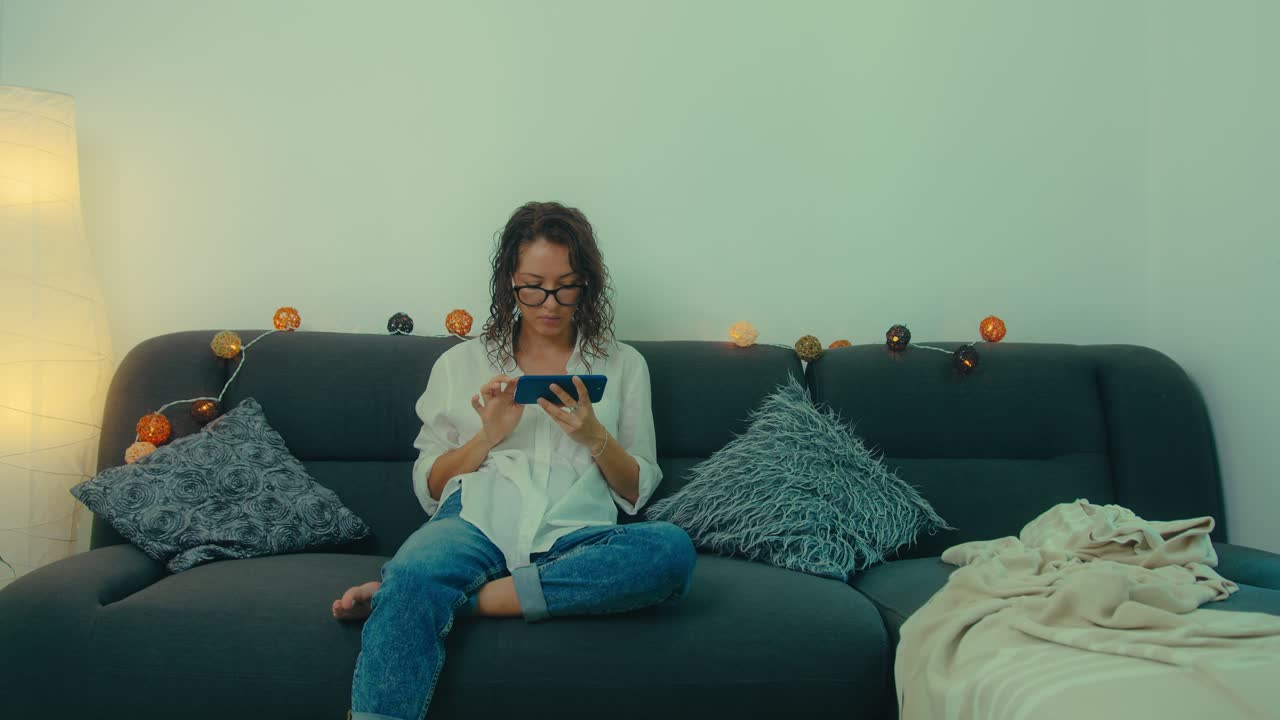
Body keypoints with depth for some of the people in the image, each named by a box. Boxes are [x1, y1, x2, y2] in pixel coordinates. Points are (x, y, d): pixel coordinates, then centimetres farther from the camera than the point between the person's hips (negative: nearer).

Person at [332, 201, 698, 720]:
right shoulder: (462, 363, 19)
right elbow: (427, 487, 16)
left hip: (575, 536, 2)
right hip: (476, 520, -1)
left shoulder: (623, 365, 19)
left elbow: (637, 492, 16)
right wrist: (487, 435, -2)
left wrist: (594, 435, -4)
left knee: (672, 548, -34)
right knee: (413, 576, -39)